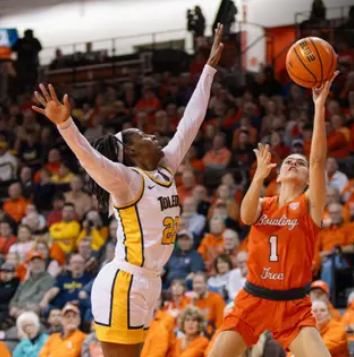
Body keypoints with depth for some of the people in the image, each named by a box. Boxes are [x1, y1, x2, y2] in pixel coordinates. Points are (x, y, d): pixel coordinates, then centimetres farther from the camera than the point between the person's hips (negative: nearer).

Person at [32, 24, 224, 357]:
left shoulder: (164, 170, 11)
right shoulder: (126, 180, -11)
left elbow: (190, 122, 16)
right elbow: (90, 157, -29)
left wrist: (210, 67, 19)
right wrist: (65, 124, -47)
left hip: (146, 282, 9)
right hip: (123, 284, -9)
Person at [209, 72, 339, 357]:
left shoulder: (309, 205, 0)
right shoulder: (263, 204, 8)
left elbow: (318, 160, -15)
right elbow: (247, 216, -17)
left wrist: (320, 107, -24)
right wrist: (260, 175, -34)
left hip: (293, 305, -2)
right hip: (252, 300, 3)